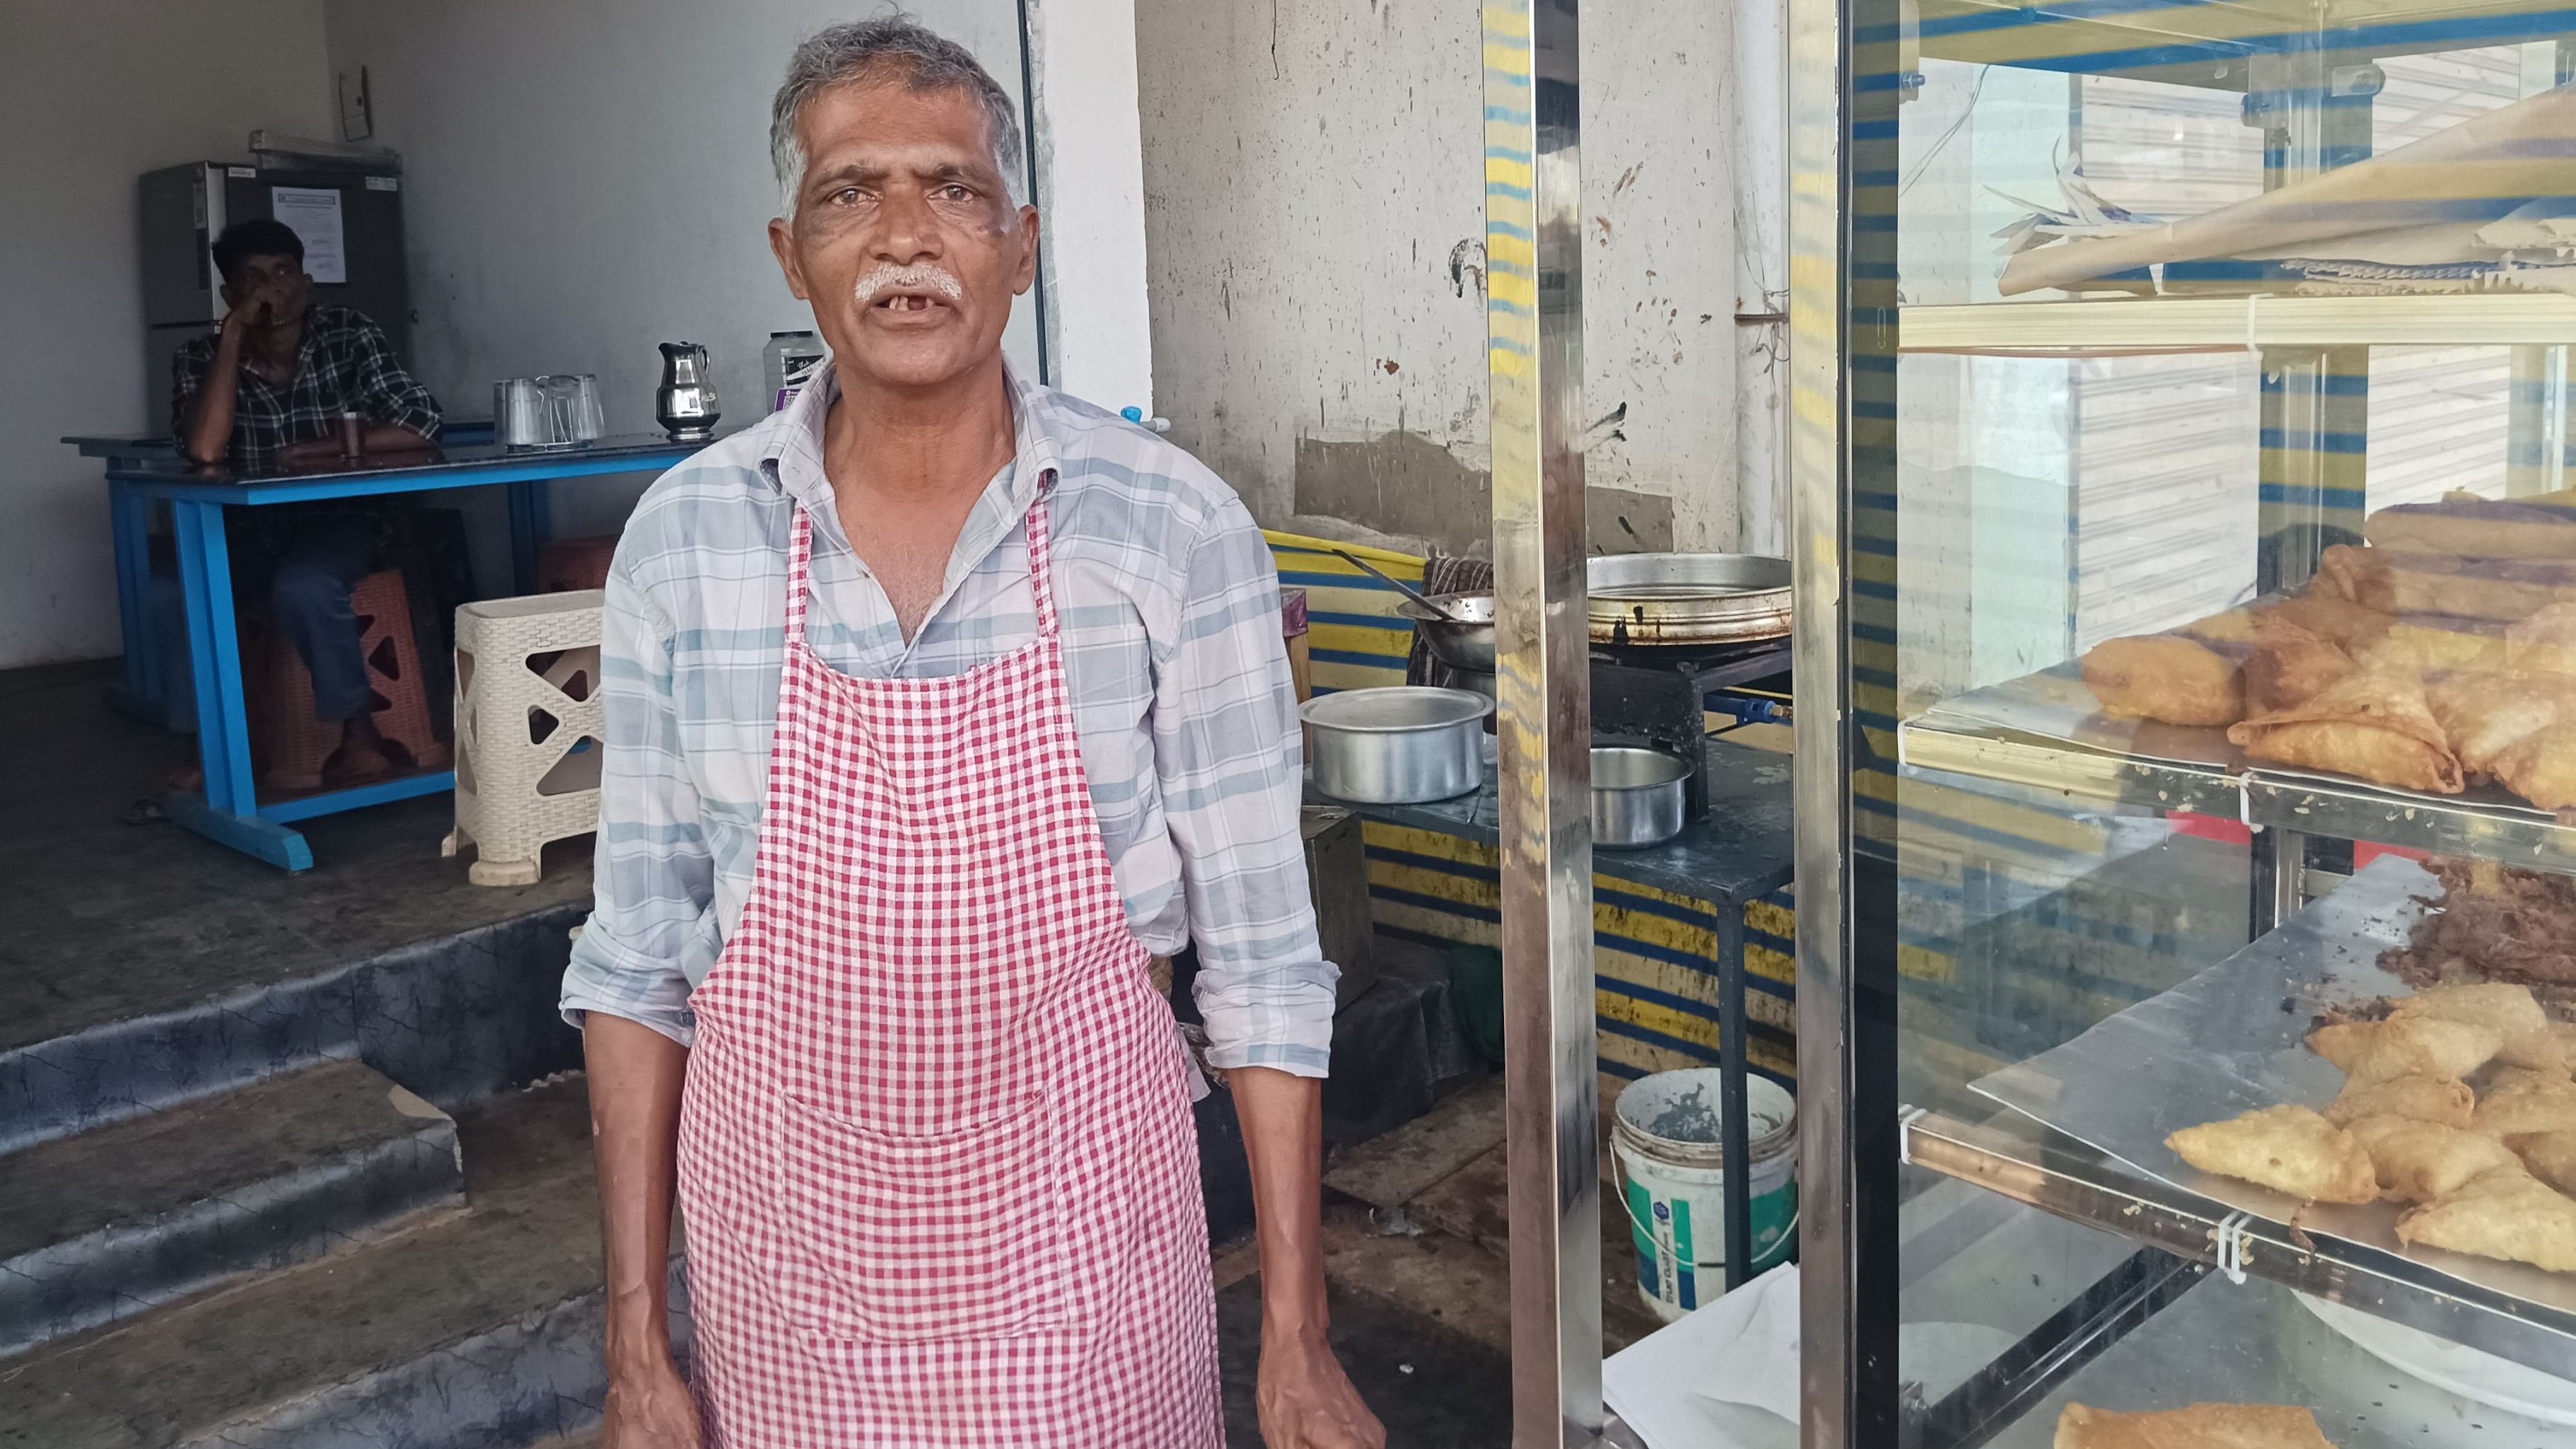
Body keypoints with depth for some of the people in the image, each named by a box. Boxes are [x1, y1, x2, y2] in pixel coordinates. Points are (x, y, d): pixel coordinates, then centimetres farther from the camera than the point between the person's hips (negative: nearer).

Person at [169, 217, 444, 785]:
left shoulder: (350, 337, -5)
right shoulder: (200, 359, -3)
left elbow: (421, 425, -14)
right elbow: (204, 451, -22)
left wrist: (323, 449, -14)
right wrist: (233, 334, -19)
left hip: (344, 519, -2)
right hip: (252, 529, 3)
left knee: (302, 586, -34)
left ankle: (360, 735, -15)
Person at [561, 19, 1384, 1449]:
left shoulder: (1175, 527, -11)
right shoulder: (683, 536, -5)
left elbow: (1261, 957, -7)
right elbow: (638, 956, 1)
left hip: (1074, 1217, -1)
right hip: (785, 1225, 2)